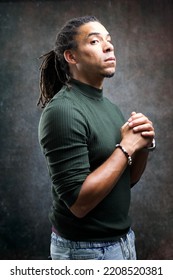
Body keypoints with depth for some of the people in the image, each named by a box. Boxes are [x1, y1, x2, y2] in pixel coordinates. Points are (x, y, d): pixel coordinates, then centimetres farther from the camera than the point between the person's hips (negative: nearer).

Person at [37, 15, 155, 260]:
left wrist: (143, 145, -9)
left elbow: (128, 180, 9)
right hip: (86, 249, -7)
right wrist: (126, 147, -19)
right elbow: (79, 202, -24)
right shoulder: (62, 111, -20)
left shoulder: (110, 107, 5)